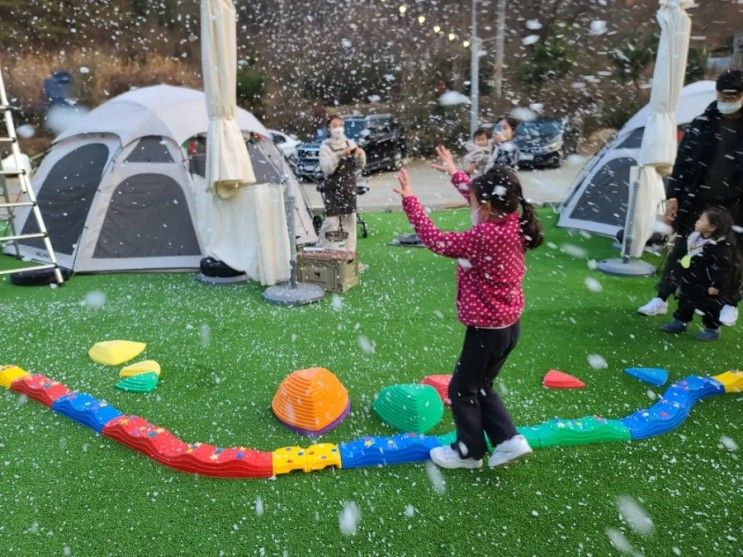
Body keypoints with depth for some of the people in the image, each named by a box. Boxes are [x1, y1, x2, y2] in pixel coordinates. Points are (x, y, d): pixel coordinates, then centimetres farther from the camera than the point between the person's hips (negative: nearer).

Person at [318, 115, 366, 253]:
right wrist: (338, 155, -29)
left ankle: (350, 251, 17)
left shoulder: (350, 144, 8)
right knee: (331, 222, -9)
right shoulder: (326, 147, -4)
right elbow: (326, 169, -18)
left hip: (349, 189, 5)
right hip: (333, 190, -5)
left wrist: (360, 156, -9)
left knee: (350, 220, 8)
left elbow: (357, 168, 10)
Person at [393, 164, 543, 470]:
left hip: (487, 330, -9)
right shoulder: (514, 223, -4)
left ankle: (469, 452, 29)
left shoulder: (484, 237, -28)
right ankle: (509, 440, 25)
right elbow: (481, 200, 15)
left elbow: (436, 241, -20)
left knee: (462, 390, 13)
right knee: (481, 386, 25)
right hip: (508, 325, 9)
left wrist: (409, 199, -15)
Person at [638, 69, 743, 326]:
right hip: (697, 199, 1)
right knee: (680, 248, 5)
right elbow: (683, 160, 2)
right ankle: (661, 299, 15)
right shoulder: (702, 123, 0)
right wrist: (673, 195, -4)